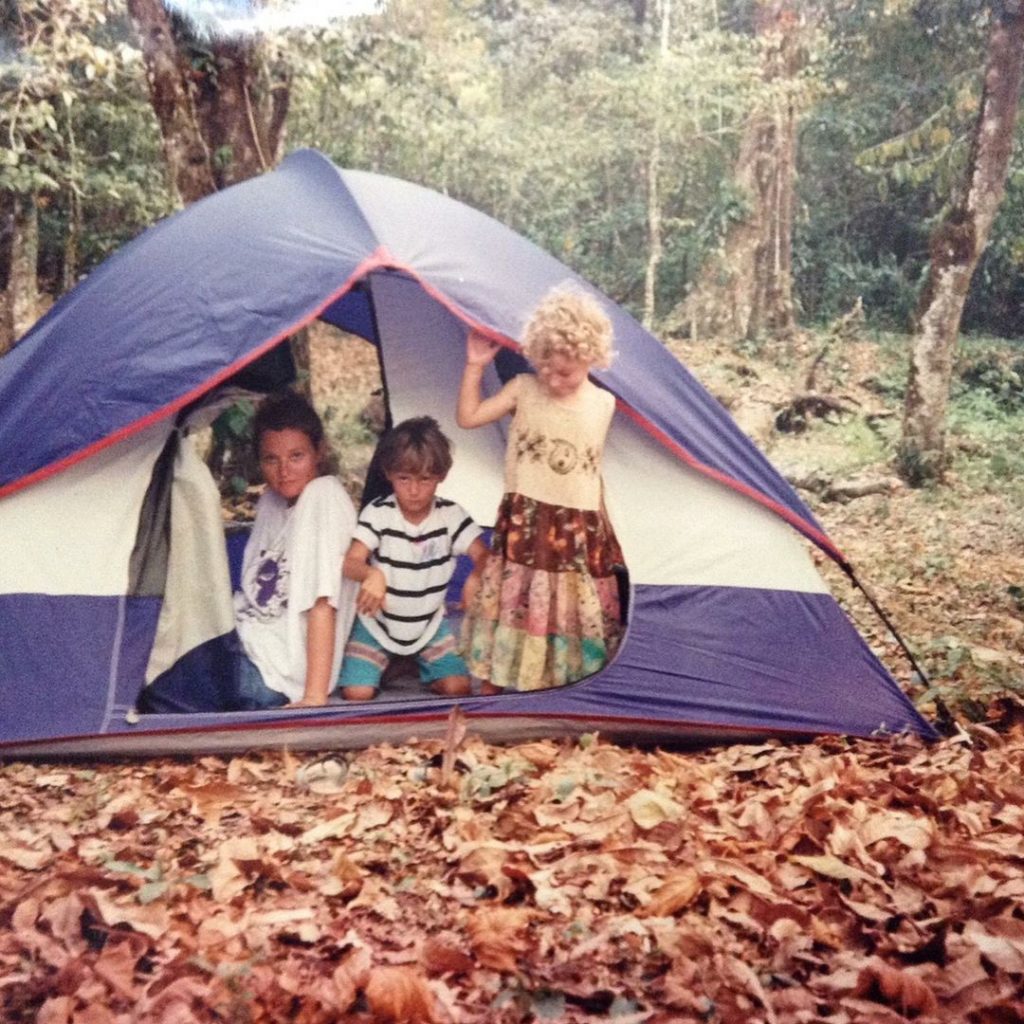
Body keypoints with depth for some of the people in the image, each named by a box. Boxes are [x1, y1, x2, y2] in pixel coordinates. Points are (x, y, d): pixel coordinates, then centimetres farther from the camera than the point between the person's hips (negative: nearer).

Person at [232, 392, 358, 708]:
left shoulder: (325, 497, -17)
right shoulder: (272, 499, 9)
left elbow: (322, 604, -23)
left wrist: (315, 698, -26)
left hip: (272, 675, -9)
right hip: (244, 641, 9)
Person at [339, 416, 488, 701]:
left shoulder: (450, 514, -9)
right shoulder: (378, 513, -16)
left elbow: (483, 554, -14)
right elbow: (350, 562, -25)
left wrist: (477, 576, -40)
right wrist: (371, 573, -50)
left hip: (429, 623, 2)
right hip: (377, 622, -2)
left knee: (458, 687, -12)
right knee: (357, 693, -16)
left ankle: (420, 661, 19)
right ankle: (386, 660, 18)